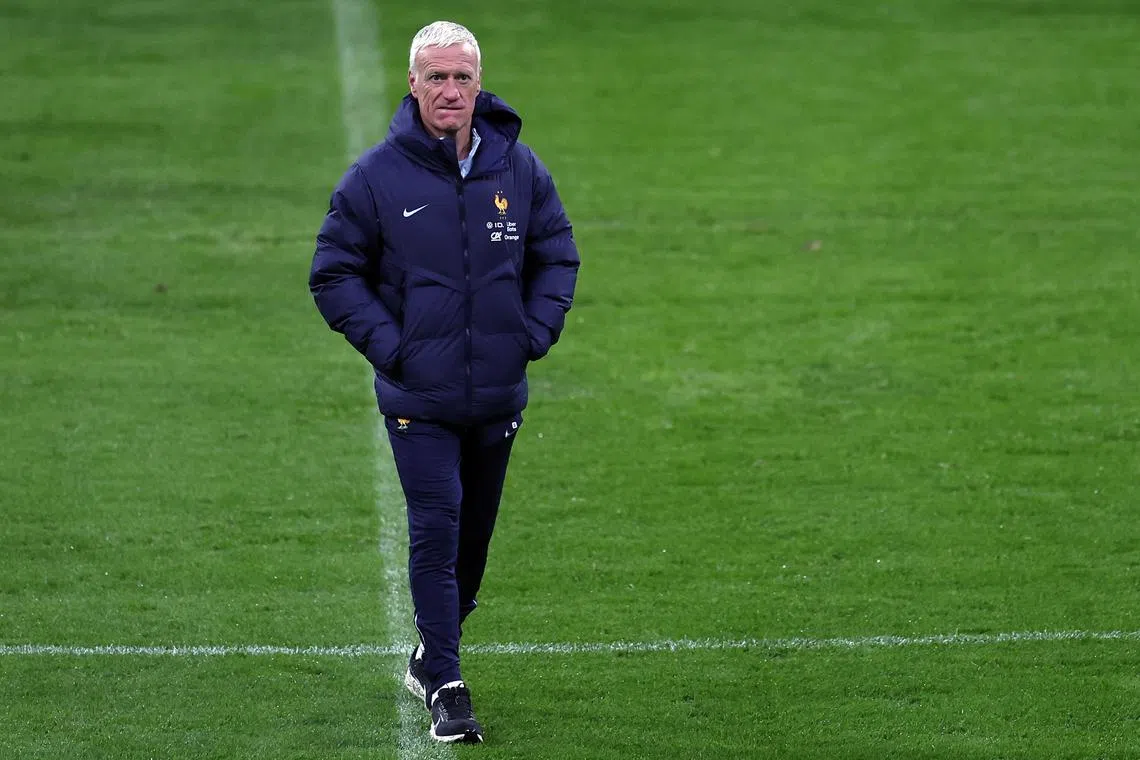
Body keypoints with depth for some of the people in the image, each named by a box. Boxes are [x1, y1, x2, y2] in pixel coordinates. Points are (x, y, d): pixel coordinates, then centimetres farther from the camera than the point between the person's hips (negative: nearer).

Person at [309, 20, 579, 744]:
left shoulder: (518, 167, 0)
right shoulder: (377, 176, -8)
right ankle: (445, 687, -4)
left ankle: (433, 651, 35)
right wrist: (386, 344, -10)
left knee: (475, 530, 15)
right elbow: (334, 272, 0)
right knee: (436, 532, -10)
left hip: (498, 394, 4)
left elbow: (557, 254, 13)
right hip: (419, 399, -4)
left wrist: (537, 331, 0)